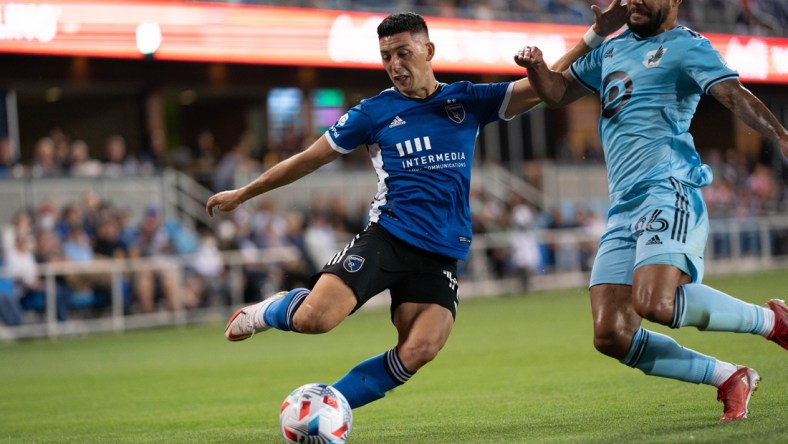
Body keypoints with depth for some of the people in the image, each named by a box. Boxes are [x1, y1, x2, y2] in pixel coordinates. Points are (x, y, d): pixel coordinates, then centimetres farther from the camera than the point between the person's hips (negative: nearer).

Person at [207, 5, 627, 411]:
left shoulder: (467, 100, 9)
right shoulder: (375, 111, 4)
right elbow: (309, 159, 12)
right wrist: (242, 193, 15)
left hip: (442, 253, 2)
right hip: (387, 237, -2)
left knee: (418, 352, -21)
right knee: (314, 318, -22)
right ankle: (268, 311, 14)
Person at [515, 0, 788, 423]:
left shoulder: (685, 47, 1)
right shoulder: (612, 48, 24)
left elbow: (735, 95, -13)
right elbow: (558, 92, 31)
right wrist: (536, 67, 7)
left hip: (669, 192, -7)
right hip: (623, 210, 8)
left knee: (656, 303, -31)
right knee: (610, 335, -5)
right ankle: (728, 379, 7)